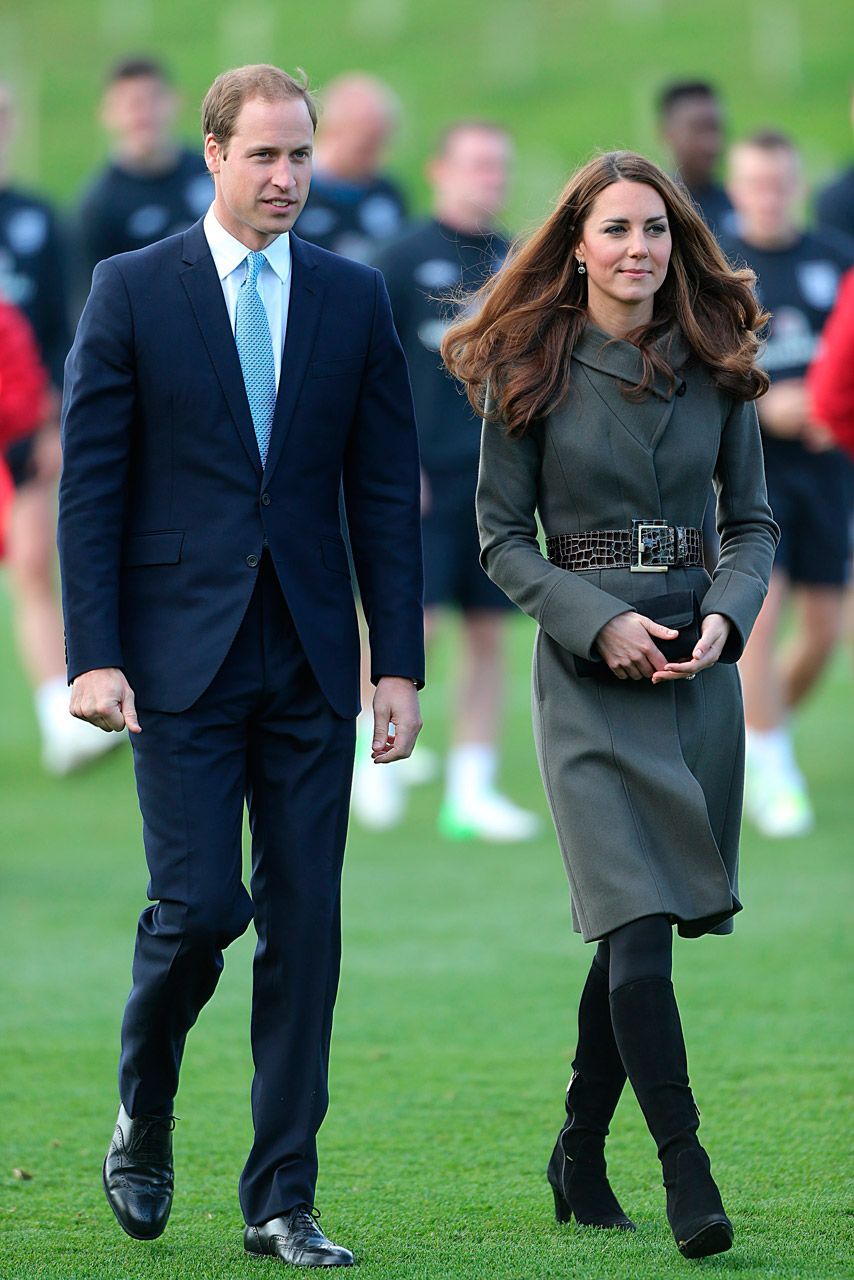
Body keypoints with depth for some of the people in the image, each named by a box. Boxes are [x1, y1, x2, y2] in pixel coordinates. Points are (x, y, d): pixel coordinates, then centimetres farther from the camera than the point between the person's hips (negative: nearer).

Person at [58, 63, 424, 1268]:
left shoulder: (354, 297, 8)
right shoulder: (132, 290, 0)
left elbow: (385, 491, 8)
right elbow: (91, 485, -1)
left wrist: (400, 664, 2)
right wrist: (94, 654, -9)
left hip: (310, 664, 3)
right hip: (182, 655, -3)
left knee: (305, 925, 1)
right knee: (199, 906, -9)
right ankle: (143, 1125, 18)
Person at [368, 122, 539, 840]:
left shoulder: (517, 265, 12)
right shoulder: (404, 259, -2)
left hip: (498, 479, 5)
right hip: (423, 480, -5)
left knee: (488, 636, 3)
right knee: (412, 623, -10)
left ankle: (472, 790, 7)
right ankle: (375, 748, 12)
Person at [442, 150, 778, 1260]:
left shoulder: (717, 368, 7)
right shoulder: (531, 372, -2)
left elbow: (754, 522, 11)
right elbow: (503, 538, 0)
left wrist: (724, 617, -8)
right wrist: (601, 622, -14)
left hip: (699, 666, 3)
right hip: (587, 670, -3)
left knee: (634, 929, 8)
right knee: (639, 924, -14)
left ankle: (581, 1154, 22)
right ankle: (687, 1173, -15)